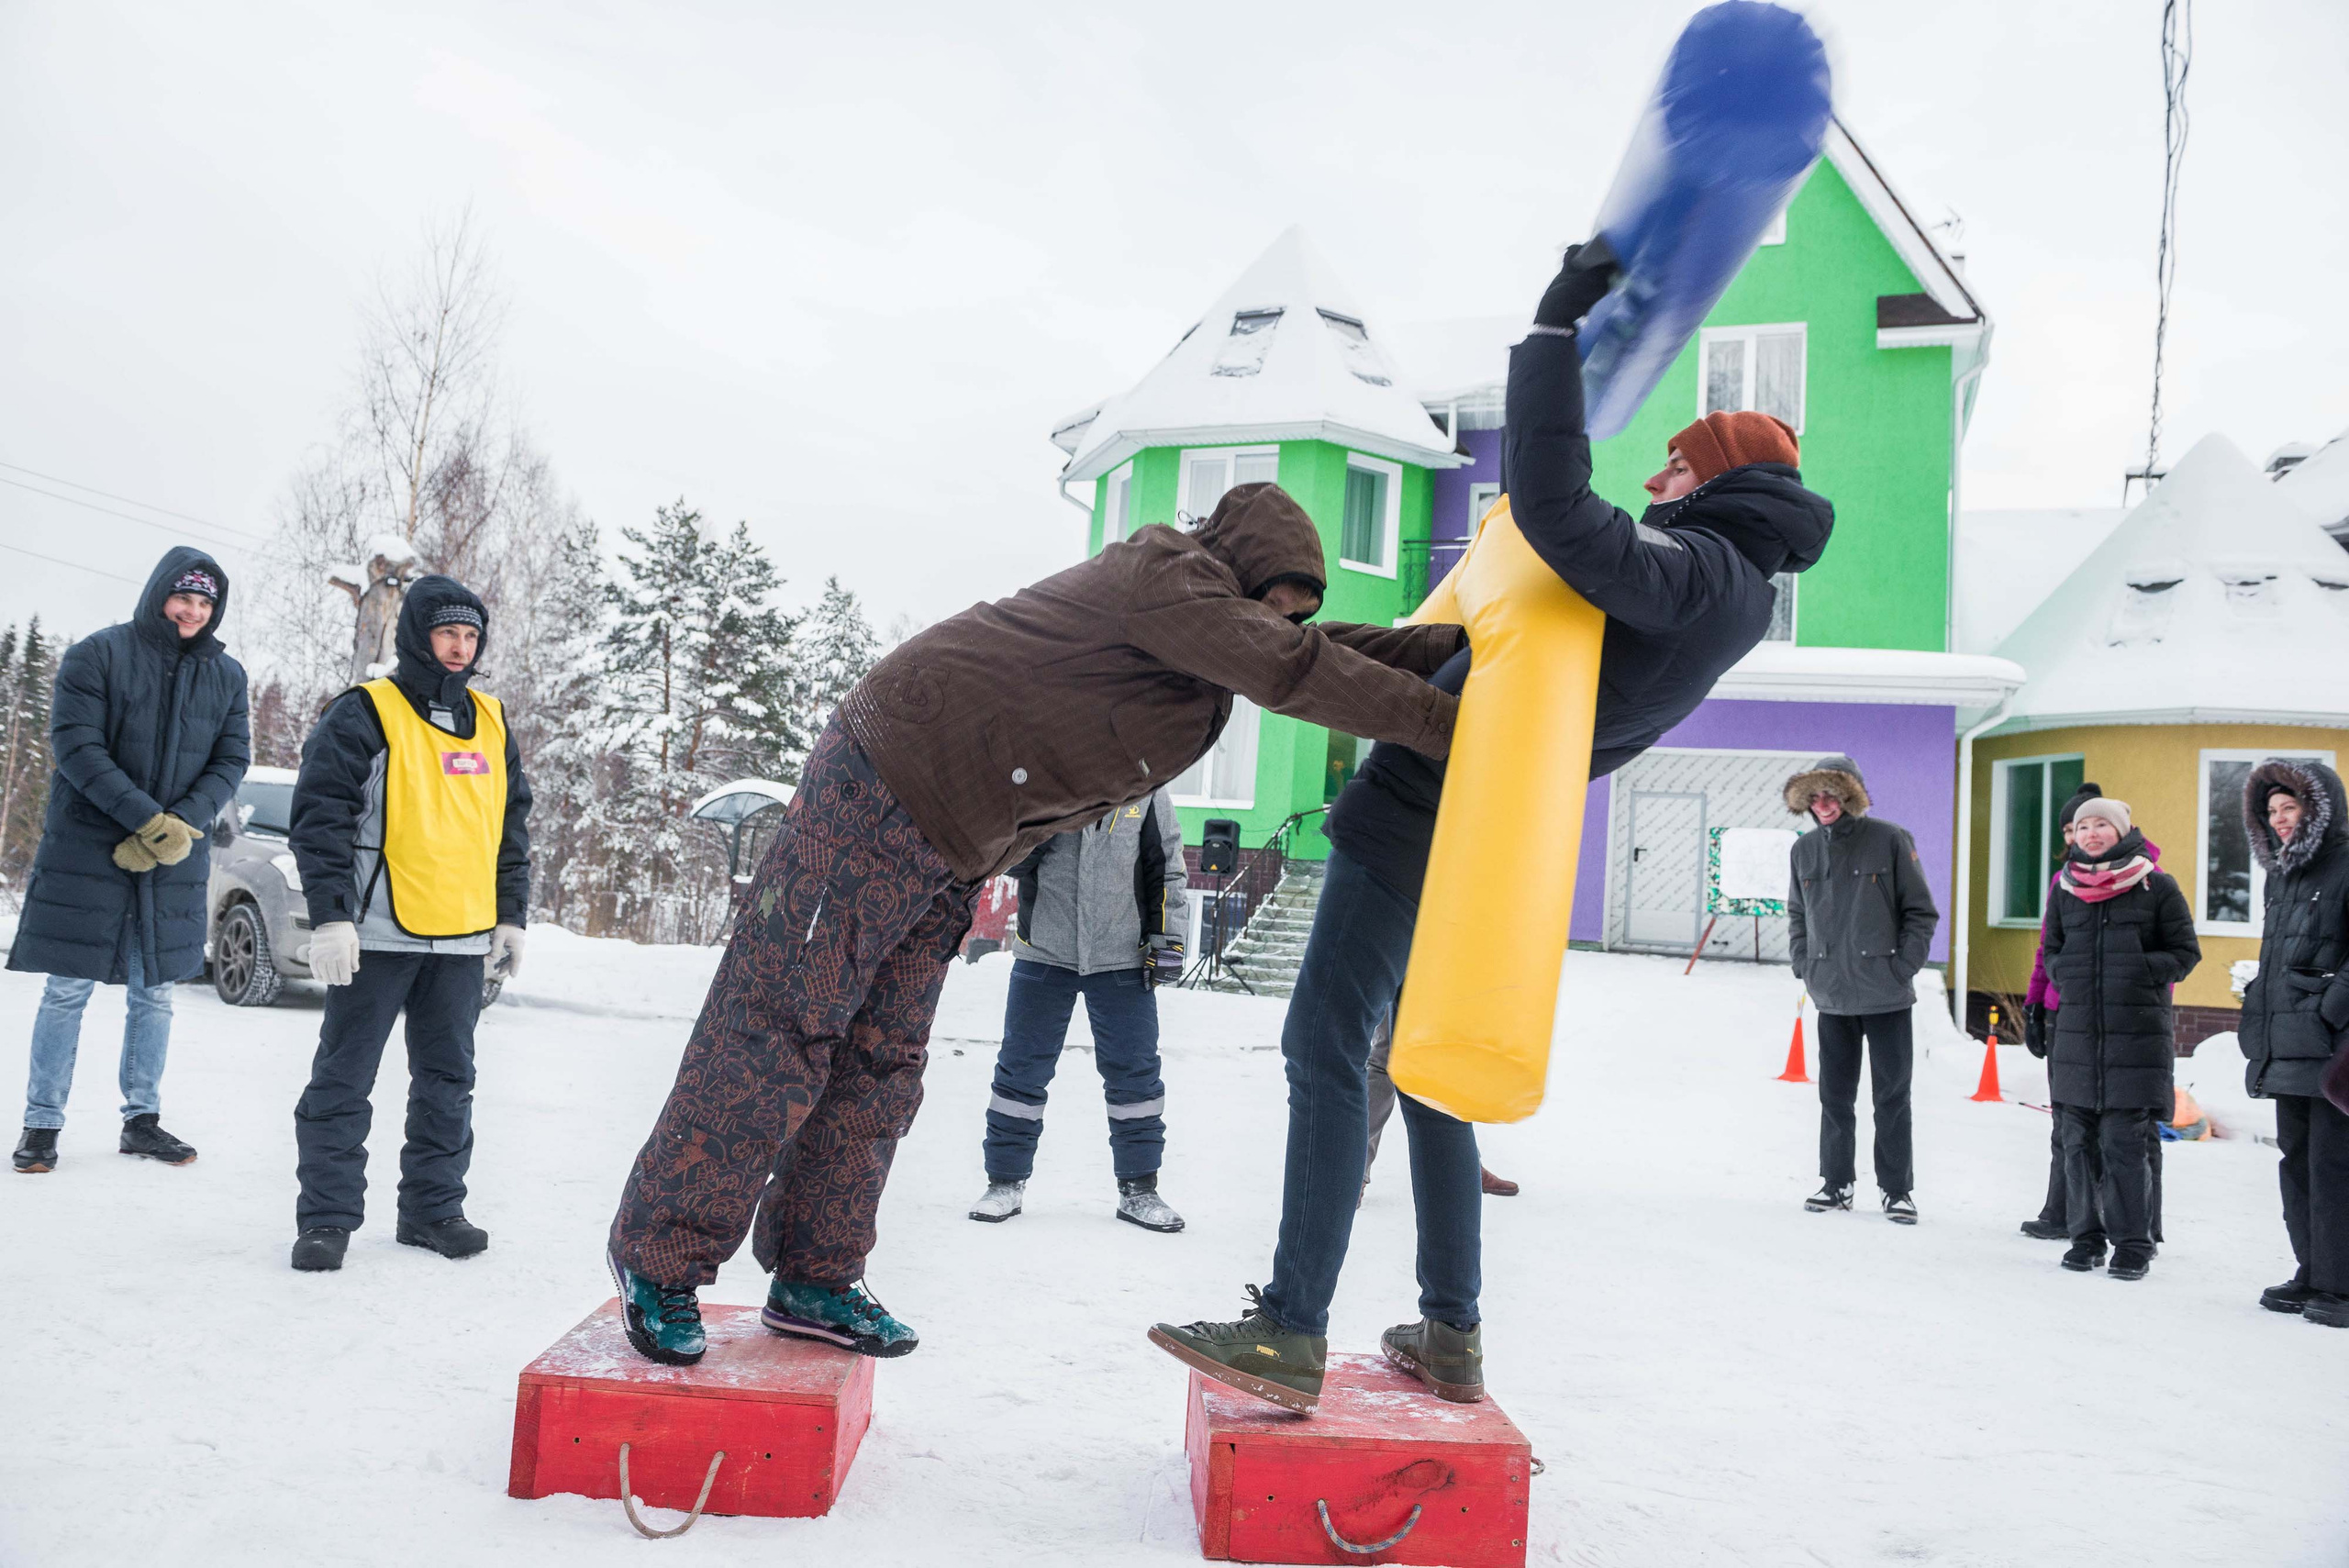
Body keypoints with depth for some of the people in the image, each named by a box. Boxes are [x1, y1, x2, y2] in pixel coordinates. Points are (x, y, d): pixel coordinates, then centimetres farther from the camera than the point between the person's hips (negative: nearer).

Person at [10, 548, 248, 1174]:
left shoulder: (227, 676, 8)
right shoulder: (96, 655, -3)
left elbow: (231, 761, 4)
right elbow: (76, 746, -11)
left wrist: (181, 824, -12)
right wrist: (147, 820, -18)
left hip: (175, 863, 3)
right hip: (87, 854, -3)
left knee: (155, 994, 9)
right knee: (68, 991, 0)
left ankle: (142, 1119, 20)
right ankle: (42, 1123, 11)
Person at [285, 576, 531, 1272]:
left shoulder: (493, 724, 13)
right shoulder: (364, 715, -5)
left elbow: (512, 826, 18)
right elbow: (320, 818, -10)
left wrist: (512, 916, 13)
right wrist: (330, 916, -16)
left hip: (463, 938, 6)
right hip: (379, 931, -5)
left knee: (448, 1082, 11)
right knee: (344, 1078, 1)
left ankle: (433, 1207, 20)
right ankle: (326, 1216, 9)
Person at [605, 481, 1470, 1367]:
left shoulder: (1206, 632, 12)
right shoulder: (1166, 572, -15)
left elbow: (1335, 655, 9)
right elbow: (1288, 669, -25)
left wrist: (1463, 646, -4)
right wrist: (1439, 721, -24)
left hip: (946, 855, 10)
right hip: (879, 792, -10)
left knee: (881, 1062, 10)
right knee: (776, 1030, -5)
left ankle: (814, 1277, 19)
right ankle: (661, 1255, 7)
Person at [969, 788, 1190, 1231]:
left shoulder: (1143, 788, -1)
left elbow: (1168, 867, 5)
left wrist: (1167, 939, 0)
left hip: (1123, 958, 0)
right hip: (1044, 952, 0)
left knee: (1135, 1072, 5)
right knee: (1022, 1068, 6)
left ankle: (1138, 1188, 18)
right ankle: (1006, 1179, 21)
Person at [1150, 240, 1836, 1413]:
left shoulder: (1693, 567, -15)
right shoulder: (1729, 601, 16)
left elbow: (1556, 513, -34)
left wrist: (1560, 326, -24)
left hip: (1424, 815, -10)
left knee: (1325, 1050, -9)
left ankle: (1291, 1334, -9)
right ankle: (1452, 1334, 19)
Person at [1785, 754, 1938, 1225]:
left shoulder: (1890, 840, -6)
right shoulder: (1805, 849, 6)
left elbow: (1921, 912, -2)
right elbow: (1797, 915, 18)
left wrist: (1903, 968, -9)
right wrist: (1804, 966, 6)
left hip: (1886, 996, -3)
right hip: (1831, 996, 4)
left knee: (1891, 1096, 4)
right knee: (1835, 1096, 10)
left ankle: (1898, 1190, 14)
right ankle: (1836, 1183, 20)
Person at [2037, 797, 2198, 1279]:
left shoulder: (2157, 887, 0)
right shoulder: (2065, 889, 10)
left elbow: (2185, 952, 2)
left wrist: (2137, 974, -12)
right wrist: (2067, 976, 0)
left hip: (2138, 1034, -4)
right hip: (2076, 1032, 4)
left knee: (2125, 1142, -5)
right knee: (2078, 1140, 6)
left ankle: (2132, 1243, 7)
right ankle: (2086, 1237, 17)